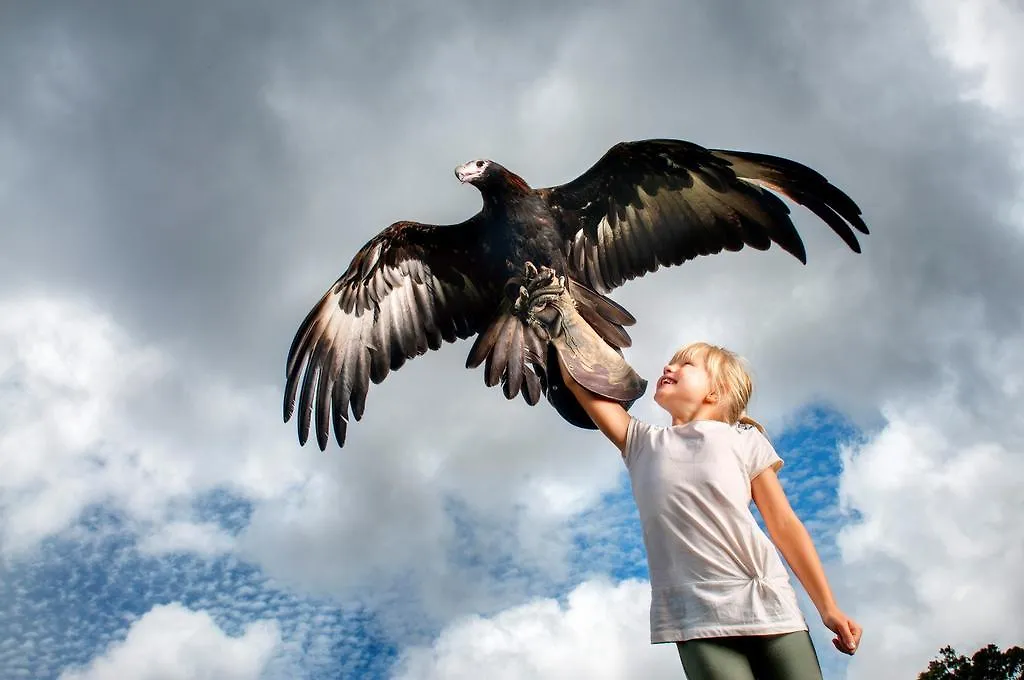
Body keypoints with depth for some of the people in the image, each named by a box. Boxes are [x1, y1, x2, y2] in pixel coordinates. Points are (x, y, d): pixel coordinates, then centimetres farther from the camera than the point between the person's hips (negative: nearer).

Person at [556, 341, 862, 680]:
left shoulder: (743, 440, 9)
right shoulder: (643, 443, 12)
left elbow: (784, 525, 8)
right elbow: (576, 381, 11)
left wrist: (828, 607, 5)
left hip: (768, 605, 0)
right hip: (698, 619, 0)